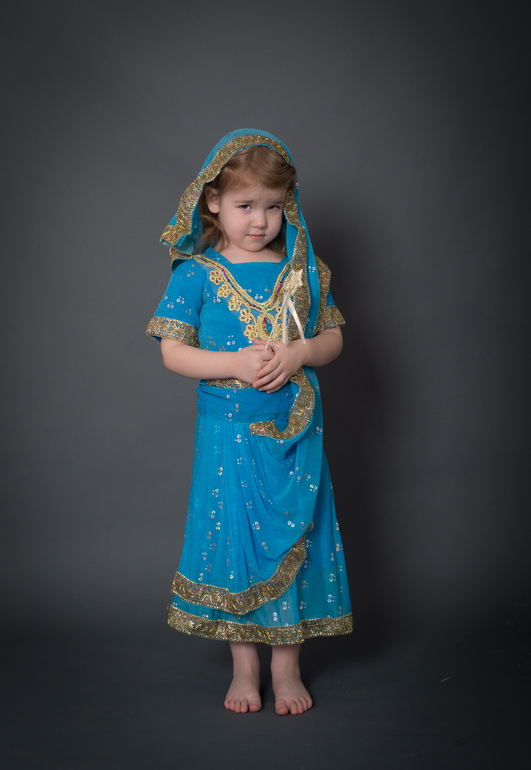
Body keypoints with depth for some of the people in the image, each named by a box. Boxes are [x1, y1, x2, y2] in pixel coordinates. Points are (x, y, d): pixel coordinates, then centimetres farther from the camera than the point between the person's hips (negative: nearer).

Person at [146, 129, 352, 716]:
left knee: (293, 539, 8)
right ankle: (244, 665, 26)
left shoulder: (304, 268, 3)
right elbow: (173, 352, -6)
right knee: (234, 536, 7)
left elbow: (333, 339, 7)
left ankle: (287, 664, 26)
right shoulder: (196, 273, -4)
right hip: (228, 431, -2)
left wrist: (299, 353, -14)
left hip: (295, 432, 2)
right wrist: (236, 364, -19)